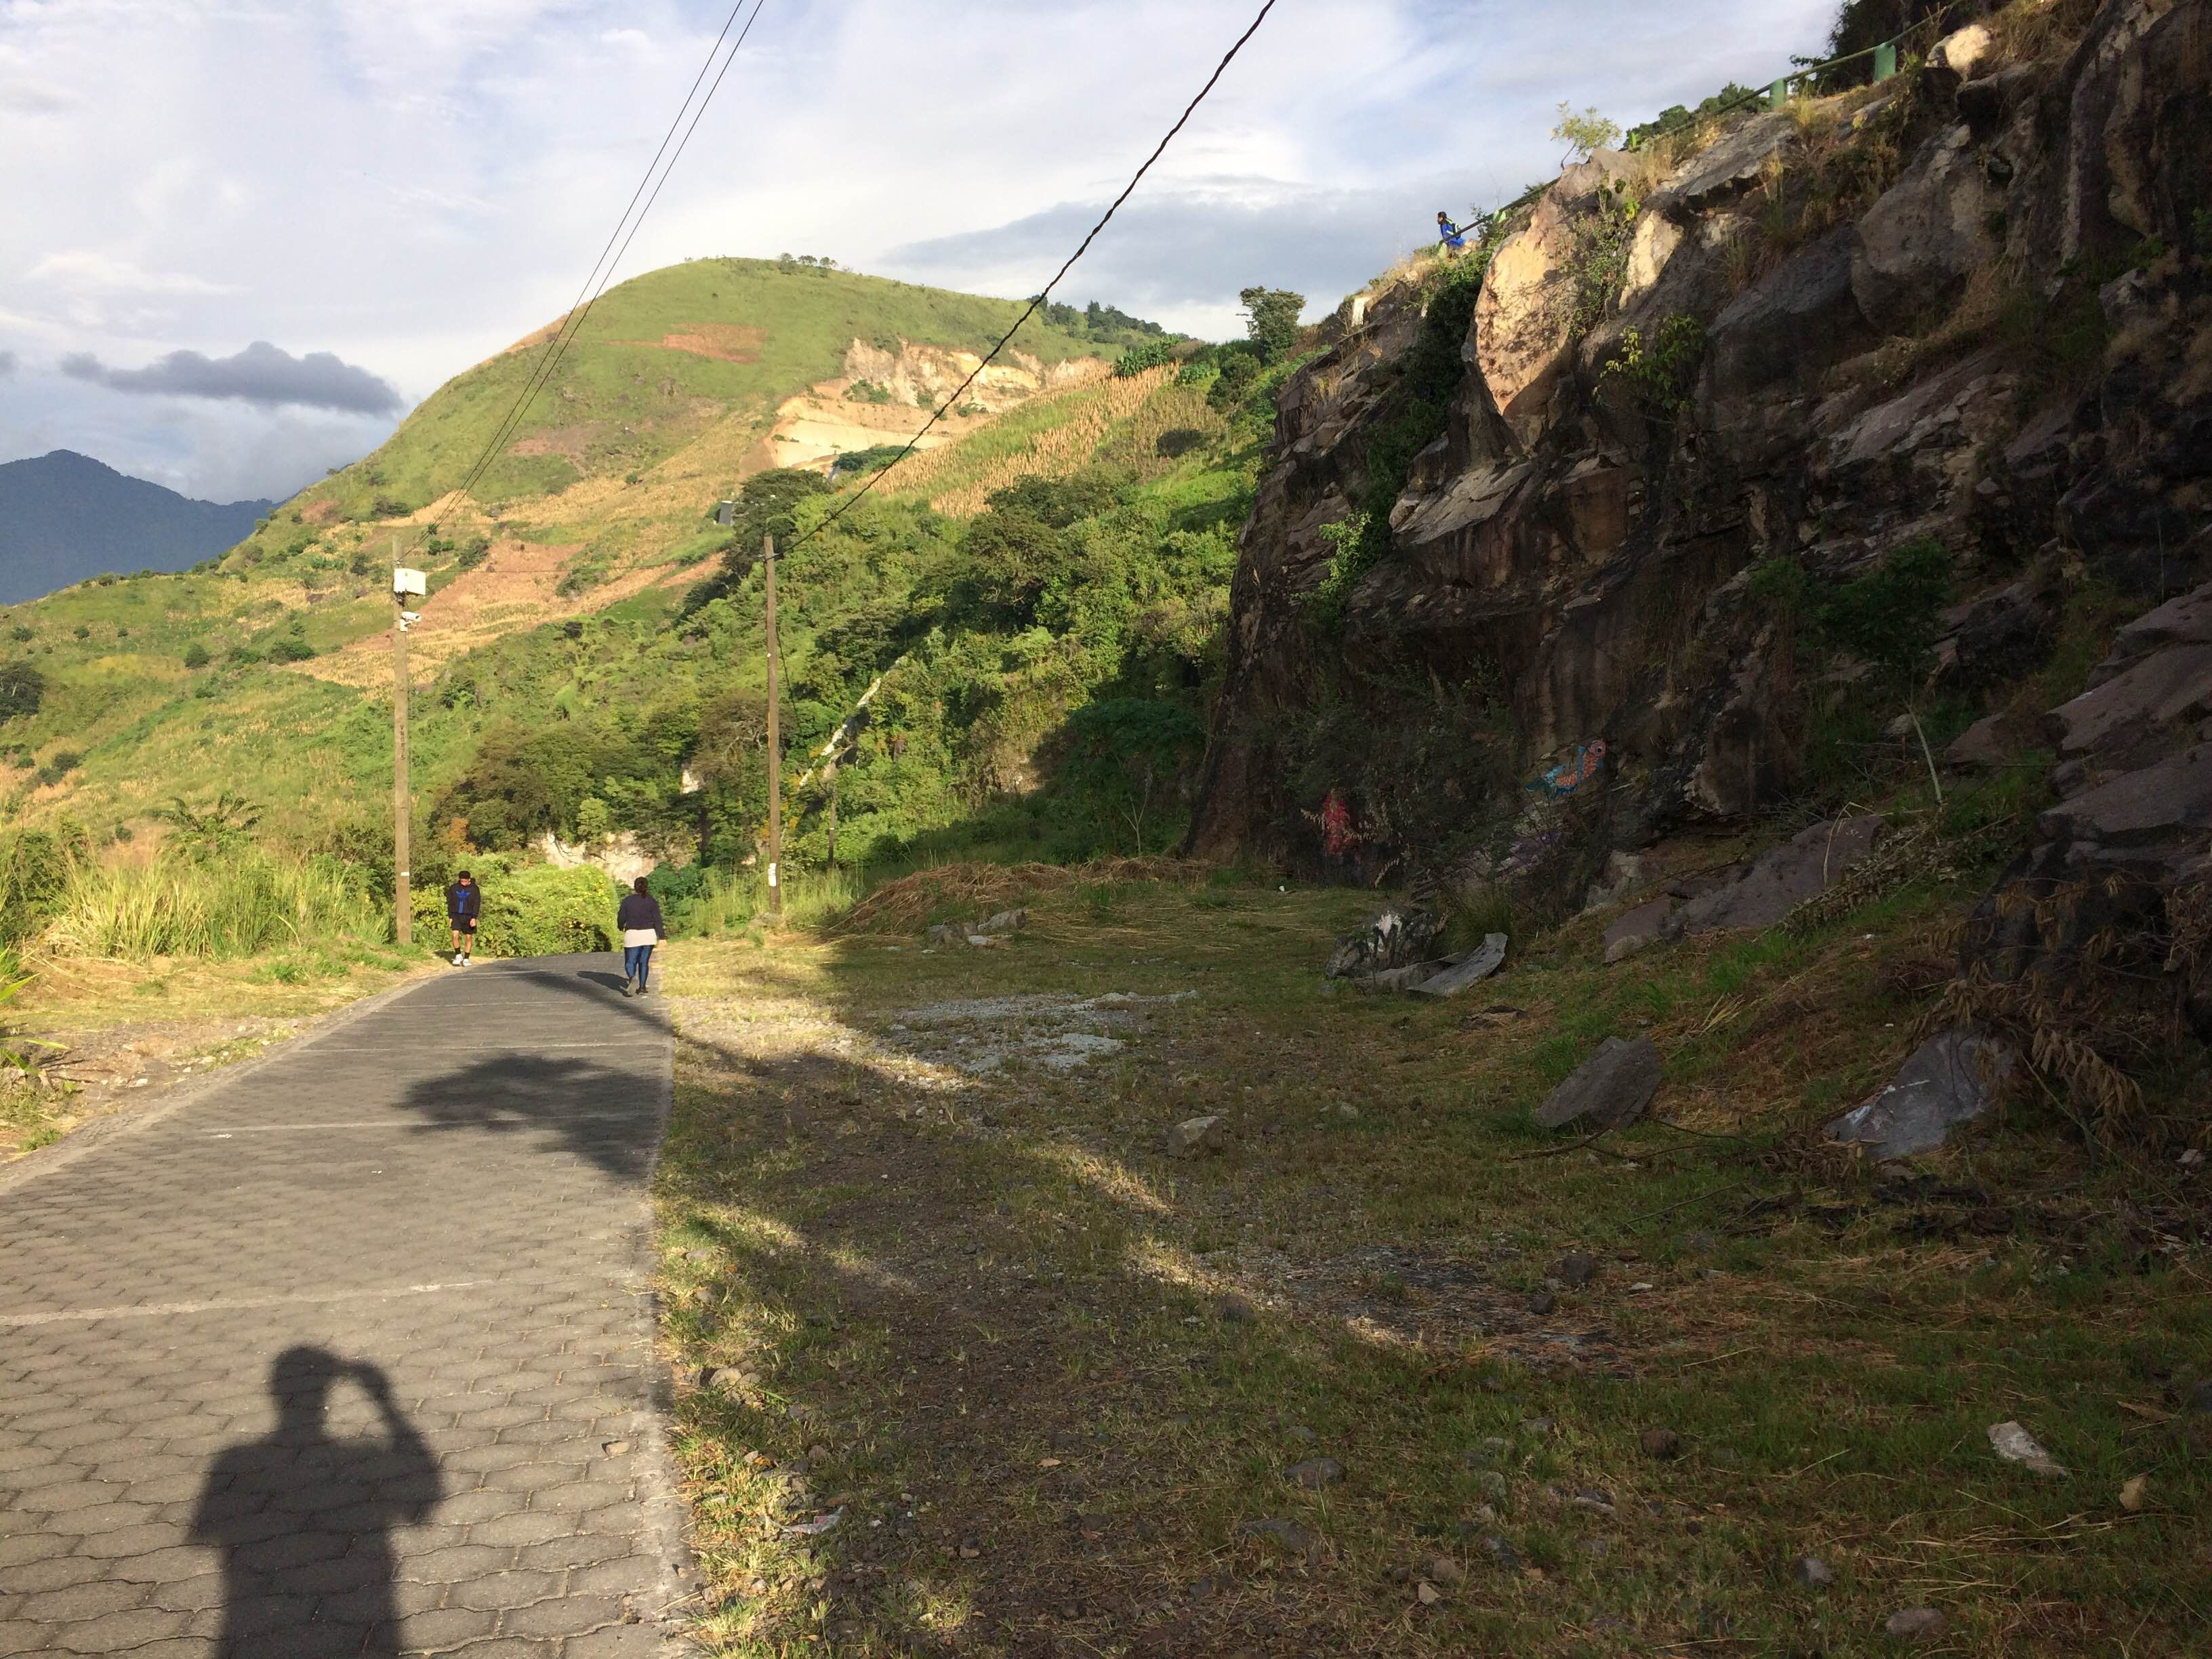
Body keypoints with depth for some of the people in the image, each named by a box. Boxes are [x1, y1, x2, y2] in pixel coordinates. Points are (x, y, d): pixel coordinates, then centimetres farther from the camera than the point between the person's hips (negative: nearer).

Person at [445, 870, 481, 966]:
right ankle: (458, 955, 5)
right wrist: (450, 916, 4)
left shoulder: (474, 889, -3)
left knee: (469, 937, 3)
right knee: (455, 935, -14)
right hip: (456, 915, 1)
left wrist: (474, 917, -13)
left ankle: (466, 959, 14)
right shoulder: (453, 888, 3)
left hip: (469, 916, -1)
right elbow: (450, 903, 9)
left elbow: (477, 904, -5)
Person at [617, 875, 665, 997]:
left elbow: (622, 917, 2)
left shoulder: (627, 900, -3)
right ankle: (642, 987, 11)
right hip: (649, 934, 1)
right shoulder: (652, 900, -2)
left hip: (632, 934, -1)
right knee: (644, 962, 13)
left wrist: (621, 926, 24)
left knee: (630, 962, 5)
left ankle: (632, 978, -25)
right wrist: (661, 936, -3)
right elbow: (657, 919, -5)